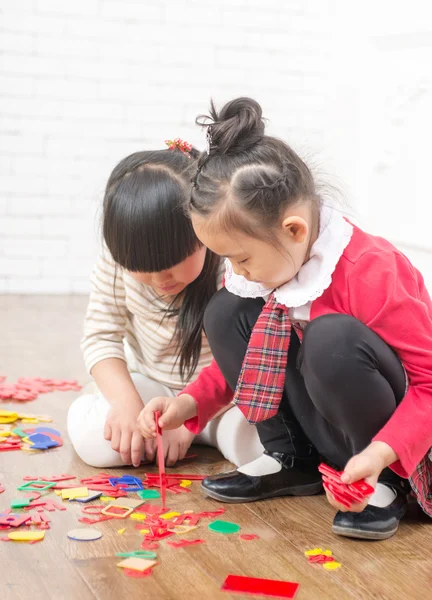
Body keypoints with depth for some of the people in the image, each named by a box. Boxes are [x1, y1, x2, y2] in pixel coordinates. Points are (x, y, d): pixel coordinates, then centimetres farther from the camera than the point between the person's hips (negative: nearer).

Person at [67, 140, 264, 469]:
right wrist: (127, 403, -22)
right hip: (150, 388, 3)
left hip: (222, 395, -2)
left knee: (259, 441, -33)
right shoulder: (120, 258, -13)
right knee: (90, 434, -26)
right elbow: (101, 335, -7)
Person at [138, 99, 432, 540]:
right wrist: (190, 404, -3)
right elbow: (242, 354, 12)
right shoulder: (267, 264, -4)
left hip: (388, 435, -7)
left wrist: (381, 455, -36)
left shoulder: (370, 272, -28)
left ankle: (386, 482, -13)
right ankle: (291, 460, 1)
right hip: (323, 433, 7)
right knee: (225, 313, -8)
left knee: (332, 338, -36)